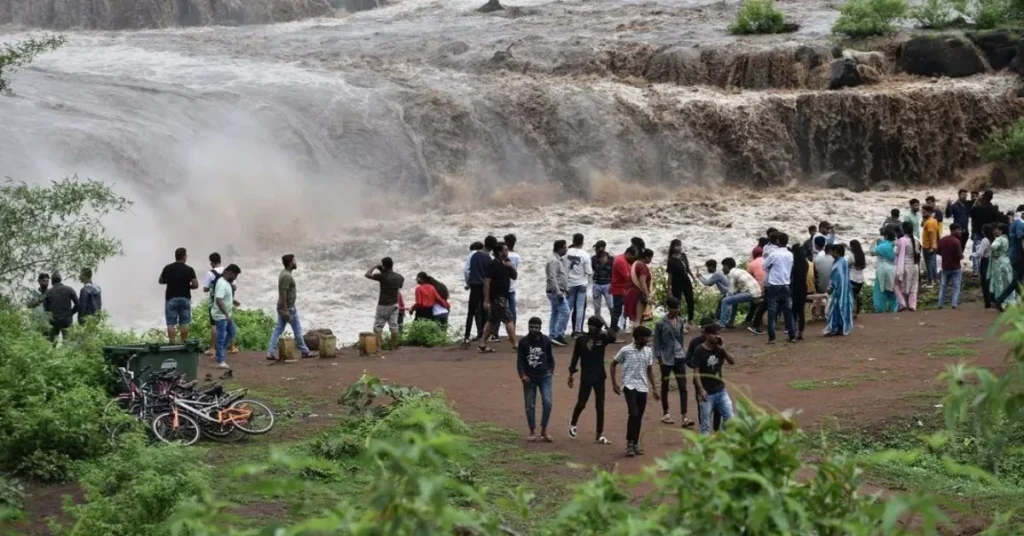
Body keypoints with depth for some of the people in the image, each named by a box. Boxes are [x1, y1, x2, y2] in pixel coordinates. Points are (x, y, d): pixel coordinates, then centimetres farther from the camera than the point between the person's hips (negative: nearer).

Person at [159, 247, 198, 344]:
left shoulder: (168, 268, -4)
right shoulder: (189, 270, -7)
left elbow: (161, 281, 8)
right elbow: (195, 285, -11)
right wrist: (187, 286, 8)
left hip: (171, 298, 0)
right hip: (185, 298, 0)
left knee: (171, 323, 1)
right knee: (184, 323, 7)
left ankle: (171, 343, -4)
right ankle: (183, 343, 7)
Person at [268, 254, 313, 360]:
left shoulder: (284, 273, 11)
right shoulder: (287, 276, -20)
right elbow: (283, 293, -24)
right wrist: (285, 310, -25)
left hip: (283, 307, 9)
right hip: (288, 307, -9)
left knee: (278, 329, 6)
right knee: (297, 330, 3)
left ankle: (270, 352, 1)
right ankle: (305, 352, 13)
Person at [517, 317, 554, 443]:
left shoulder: (546, 341, 0)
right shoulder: (523, 342, -2)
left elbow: (550, 358, 10)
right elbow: (520, 360, -1)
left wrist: (551, 371, 3)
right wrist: (522, 375, -12)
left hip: (544, 376, 0)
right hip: (529, 378, 1)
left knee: (547, 403, -13)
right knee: (530, 405, 4)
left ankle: (544, 430, 0)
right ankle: (532, 432, 15)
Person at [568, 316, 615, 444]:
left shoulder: (602, 339, -3)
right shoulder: (581, 340, -1)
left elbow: (613, 339, -24)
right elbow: (575, 357, 4)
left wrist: (605, 330, -36)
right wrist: (571, 374, 3)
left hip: (599, 377, 1)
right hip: (585, 377, -1)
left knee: (600, 406, 3)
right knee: (581, 403, 6)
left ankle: (599, 435, 9)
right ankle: (573, 424, 35)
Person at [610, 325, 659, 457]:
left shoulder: (648, 351, 6)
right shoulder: (625, 350, -8)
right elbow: (613, 365, 3)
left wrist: (654, 389, 12)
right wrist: (614, 384, -3)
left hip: (643, 388, 5)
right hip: (630, 386, -5)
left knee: (639, 417, 7)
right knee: (634, 413, -18)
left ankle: (635, 443, 18)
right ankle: (629, 443, -8)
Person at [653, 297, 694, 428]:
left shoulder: (681, 321, 4)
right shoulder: (661, 324, -10)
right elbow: (657, 342, -6)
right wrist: (659, 358, -9)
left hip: (679, 357, 4)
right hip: (666, 358, -4)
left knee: (683, 387, -5)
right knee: (665, 386, 11)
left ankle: (684, 417, -8)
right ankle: (665, 414, 25)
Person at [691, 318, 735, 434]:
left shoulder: (718, 348, 4)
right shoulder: (699, 351, -12)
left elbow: (732, 362, 5)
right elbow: (696, 372, -14)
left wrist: (723, 350, -10)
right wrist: (701, 390, -21)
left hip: (720, 390, 6)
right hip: (707, 393, -6)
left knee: (729, 417, 7)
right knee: (706, 422, 2)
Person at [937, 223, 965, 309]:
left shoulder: (942, 240, 0)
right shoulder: (956, 241, -20)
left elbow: (939, 252, 9)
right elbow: (960, 256, -20)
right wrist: (962, 256, 1)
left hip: (945, 267, 5)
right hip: (955, 267, -5)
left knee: (943, 285, 15)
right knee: (956, 286, 4)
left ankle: (940, 304, 12)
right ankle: (954, 303, -6)